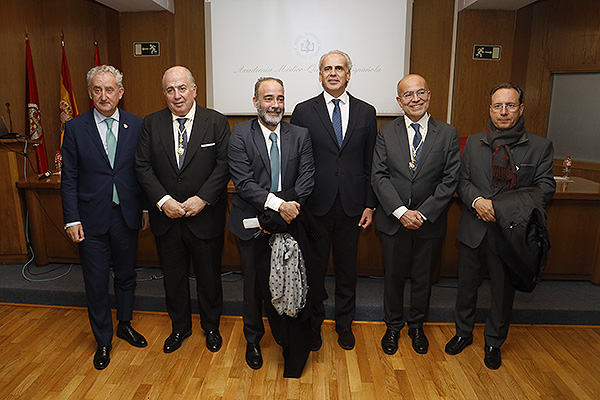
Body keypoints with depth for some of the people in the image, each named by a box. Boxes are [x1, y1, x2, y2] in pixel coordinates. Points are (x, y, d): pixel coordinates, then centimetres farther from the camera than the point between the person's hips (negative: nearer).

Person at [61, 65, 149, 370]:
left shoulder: (136, 125, 1)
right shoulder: (75, 128, -3)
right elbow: (69, 178, -2)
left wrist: (146, 208, 2)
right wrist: (72, 219, -7)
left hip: (127, 215, 1)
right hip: (91, 217, -1)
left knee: (126, 275, 17)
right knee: (96, 282, 9)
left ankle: (125, 324, 40)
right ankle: (103, 339, 29)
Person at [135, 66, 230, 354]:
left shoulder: (216, 122, -4)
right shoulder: (151, 124, 2)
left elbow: (224, 165, -9)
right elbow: (143, 166, -2)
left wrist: (202, 198, -18)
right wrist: (163, 200, -15)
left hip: (205, 217, -2)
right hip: (166, 218, 2)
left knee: (209, 276, 13)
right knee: (173, 277, 17)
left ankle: (211, 327, 37)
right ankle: (179, 327, 40)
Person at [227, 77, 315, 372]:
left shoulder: (300, 135, 3)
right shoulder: (240, 134, -6)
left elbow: (307, 176, -5)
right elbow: (243, 182, -15)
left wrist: (291, 206, -20)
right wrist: (278, 204, -24)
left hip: (287, 221, 2)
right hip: (252, 224, -1)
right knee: (254, 284, 13)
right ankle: (253, 339, 36)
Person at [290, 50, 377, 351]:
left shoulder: (366, 112, 5)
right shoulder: (303, 111, 0)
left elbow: (371, 164, 6)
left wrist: (369, 205, 2)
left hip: (351, 207, 2)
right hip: (315, 205, -1)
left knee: (347, 269, 14)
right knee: (314, 269, 11)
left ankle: (344, 324, 35)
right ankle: (313, 323, 32)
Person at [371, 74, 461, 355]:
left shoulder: (447, 134, -1)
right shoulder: (386, 133, 0)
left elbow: (450, 180, -6)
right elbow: (379, 176, -7)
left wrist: (423, 213, -15)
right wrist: (401, 211, -17)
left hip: (430, 223, 0)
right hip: (393, 221, 0)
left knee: (423, 278, 15)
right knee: (393, 277, 13)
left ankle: (417, 325, 39)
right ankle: (393, 326, 35)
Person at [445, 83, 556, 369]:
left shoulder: (540, 147, -1)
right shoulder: (474, 143, 6)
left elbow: (545, 188, -5)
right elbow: (462, 180, 4)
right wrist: (477, 201, -16)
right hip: (474, 230, 2)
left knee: (504, 290, 13)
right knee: (467, 284, 15)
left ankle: (494, 342, 35)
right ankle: (463, 332, 37)